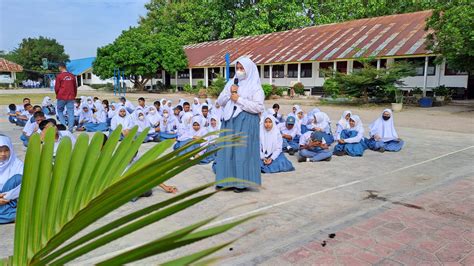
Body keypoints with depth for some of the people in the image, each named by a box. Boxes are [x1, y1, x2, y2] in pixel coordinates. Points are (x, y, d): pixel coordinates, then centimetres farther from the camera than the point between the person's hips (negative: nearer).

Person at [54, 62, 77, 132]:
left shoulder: (59, 76, -6)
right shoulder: (72, 76, 5)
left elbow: (56, 87, -3)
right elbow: (75, 87, 11)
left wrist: (57, 94, 15)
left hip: (61, 97, -2)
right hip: (71, 97, 3)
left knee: (60, 111, 14)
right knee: (71, 113, 4)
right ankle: (70, 129, 3)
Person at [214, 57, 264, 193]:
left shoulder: (255, 87, -3)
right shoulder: (231, 83, 13)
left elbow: (259, 107, -14)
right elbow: (220, 102, 11)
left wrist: (239, 99, -14)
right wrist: (229, 93, -7)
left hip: (246, 122, -6)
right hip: (230, 120, 6)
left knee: (243, 151, -4)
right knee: (227, 150, 6)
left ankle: (242, 182, 5)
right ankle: (228, 180, 16)